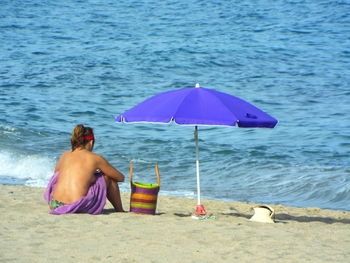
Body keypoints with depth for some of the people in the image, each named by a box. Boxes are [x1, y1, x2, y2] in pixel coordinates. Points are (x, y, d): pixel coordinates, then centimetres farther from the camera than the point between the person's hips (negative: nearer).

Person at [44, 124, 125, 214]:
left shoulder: (65, 155, 14)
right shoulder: (96, 158, 3)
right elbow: (120, 178, 14)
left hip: (55, 206, 4)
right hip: (79, 207, -4)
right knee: (108, 177, 18)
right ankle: (119, 210, 31)